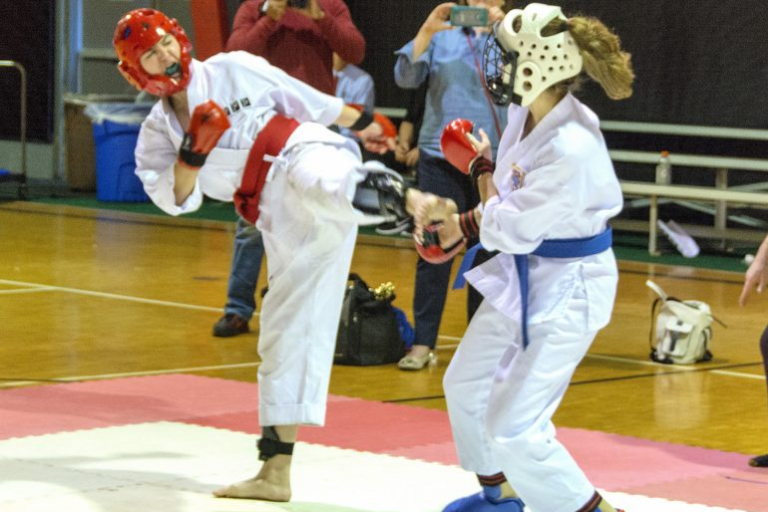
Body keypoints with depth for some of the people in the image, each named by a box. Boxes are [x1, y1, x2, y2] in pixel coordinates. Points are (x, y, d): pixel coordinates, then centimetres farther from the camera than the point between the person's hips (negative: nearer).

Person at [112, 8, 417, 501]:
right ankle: (276, 473, 17)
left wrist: (363, 122, 22)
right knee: (285, 331, 9)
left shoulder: (234, 69, 6)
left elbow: (306, 98, 15)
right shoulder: (157, 133, 14)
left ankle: (407, 198, -79)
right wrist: (193, 153, -14)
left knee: (320, 182, -44)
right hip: (283, 220, 5)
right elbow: (178, 199, 3)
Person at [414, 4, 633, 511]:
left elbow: (510, 231, -24)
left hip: (567, 289, -10)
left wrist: (479, 167, -11)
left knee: (513, 429, -11)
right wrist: (461, 223, 2)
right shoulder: (527, 114, -6)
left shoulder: (572, 149, -33)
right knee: (465, 385, 24)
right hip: (523, 275, 10)